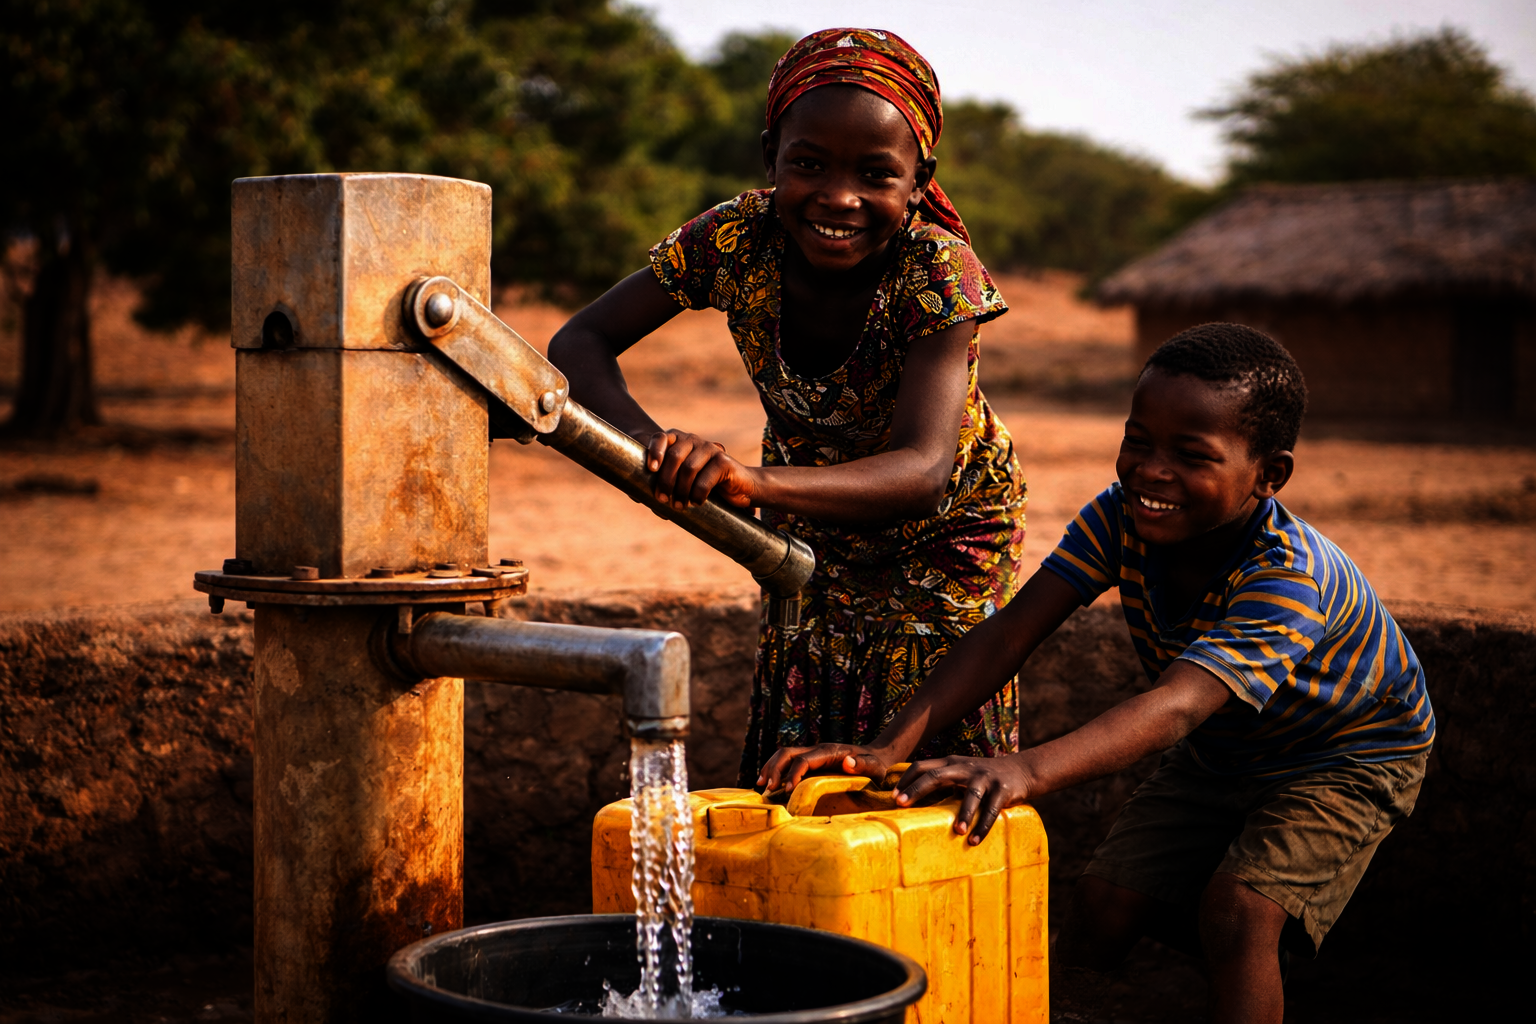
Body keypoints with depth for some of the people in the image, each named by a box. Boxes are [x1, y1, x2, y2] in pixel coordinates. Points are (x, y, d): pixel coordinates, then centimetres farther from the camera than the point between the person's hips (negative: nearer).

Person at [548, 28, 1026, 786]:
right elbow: (580, 342, -23)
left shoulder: (939, 270, -34)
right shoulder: (734, 240, -25)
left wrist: (756, 484, -62)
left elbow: (923, 471, -44)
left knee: (932, 751, -5)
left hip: (945, 529, -3)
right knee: (795, 758, 4)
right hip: (811, 527, 3)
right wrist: (645, 438, -46)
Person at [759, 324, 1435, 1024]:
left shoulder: (1291, 577, -40)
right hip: (1218, 757, 6)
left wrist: (1026, 770, -72)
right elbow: (1009, 635, -30)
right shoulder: (1119, 519, -22)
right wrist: (891, 747, -46)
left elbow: (1176, 706, -55)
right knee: (1103, 902, -8)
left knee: (1238, 909, -27)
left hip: (1348, 758, -5)